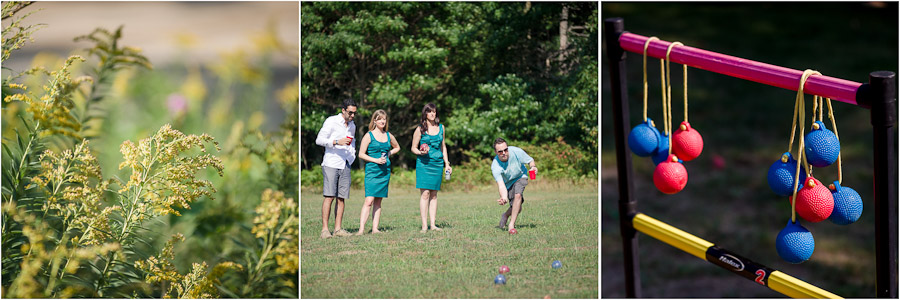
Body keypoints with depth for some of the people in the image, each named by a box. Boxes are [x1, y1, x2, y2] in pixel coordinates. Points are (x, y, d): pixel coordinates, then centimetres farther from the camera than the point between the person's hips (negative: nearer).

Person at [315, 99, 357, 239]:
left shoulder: (352, 126, 16)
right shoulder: (331, 121, -4)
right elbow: (319, 140, -9)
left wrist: (352, 157, 13)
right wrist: (337, 142, -20)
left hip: (345, 165, 6)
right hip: (331, 164, -6)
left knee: (341, 197, 1)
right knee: (329, 196, -12)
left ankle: (338, 229, 2)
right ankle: (325, 229, -12)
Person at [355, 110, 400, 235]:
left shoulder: (389, 135, 11)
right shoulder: (369, 136, -3)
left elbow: (397, 147, 29)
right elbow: (361, 154, -4)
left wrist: (389, 153, 10)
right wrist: (375, 160, -15)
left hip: (385, 171, 5)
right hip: (372, 170, -5)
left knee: (378, 201, 7)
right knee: (369, 200, -14)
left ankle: (375, 228, 9)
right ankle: (361, 229, -17)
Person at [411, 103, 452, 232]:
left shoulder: (441, 127, 12)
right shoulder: (420, 129, 0)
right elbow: (413, 148, 4)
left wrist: (447, 164, 16)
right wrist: (421, 152, -18)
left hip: (438, 163, 4)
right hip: (423, 163, -4)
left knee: (434, 194, 4)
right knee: (425, 193, -9)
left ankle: (433, 224, 5)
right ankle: (424, 225, -9)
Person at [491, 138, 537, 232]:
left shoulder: (516, 152, -29)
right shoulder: (495, 167, -32)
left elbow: (530, 160, -11)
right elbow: (501, 185, -40)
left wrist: (533, 167, -34)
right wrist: (504, 198, -58)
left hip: (520, 177, 0)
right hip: (508, 182, 0)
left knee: (518, 195, -29)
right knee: (517, 209, -6)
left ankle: (511, 225, -18)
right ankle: (506, 215, 31)